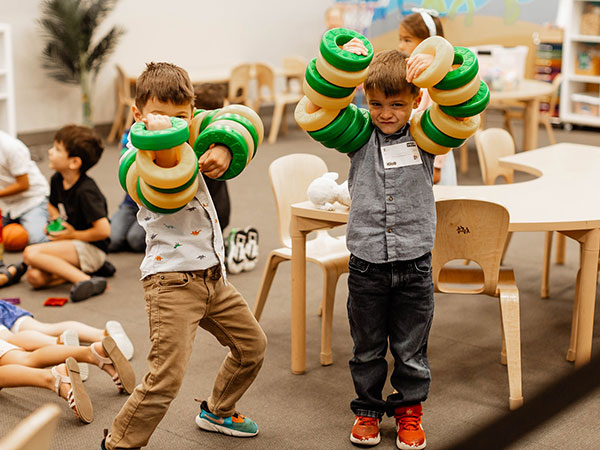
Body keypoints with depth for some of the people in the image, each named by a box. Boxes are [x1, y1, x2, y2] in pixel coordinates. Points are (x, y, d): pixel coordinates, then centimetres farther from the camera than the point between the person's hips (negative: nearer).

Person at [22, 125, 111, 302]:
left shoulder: (85, 191, -20)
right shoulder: (57, 180, 5)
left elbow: (104, 230, -25)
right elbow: (52, 205, 29)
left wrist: (74, 235, -11)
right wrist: (55, 221, 7)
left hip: (91, 248, -8)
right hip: (74, 247, 9)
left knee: (30, 253, -24)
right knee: (34, 276, -13)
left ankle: (85, 280, -30)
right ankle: (83, 268, -2)